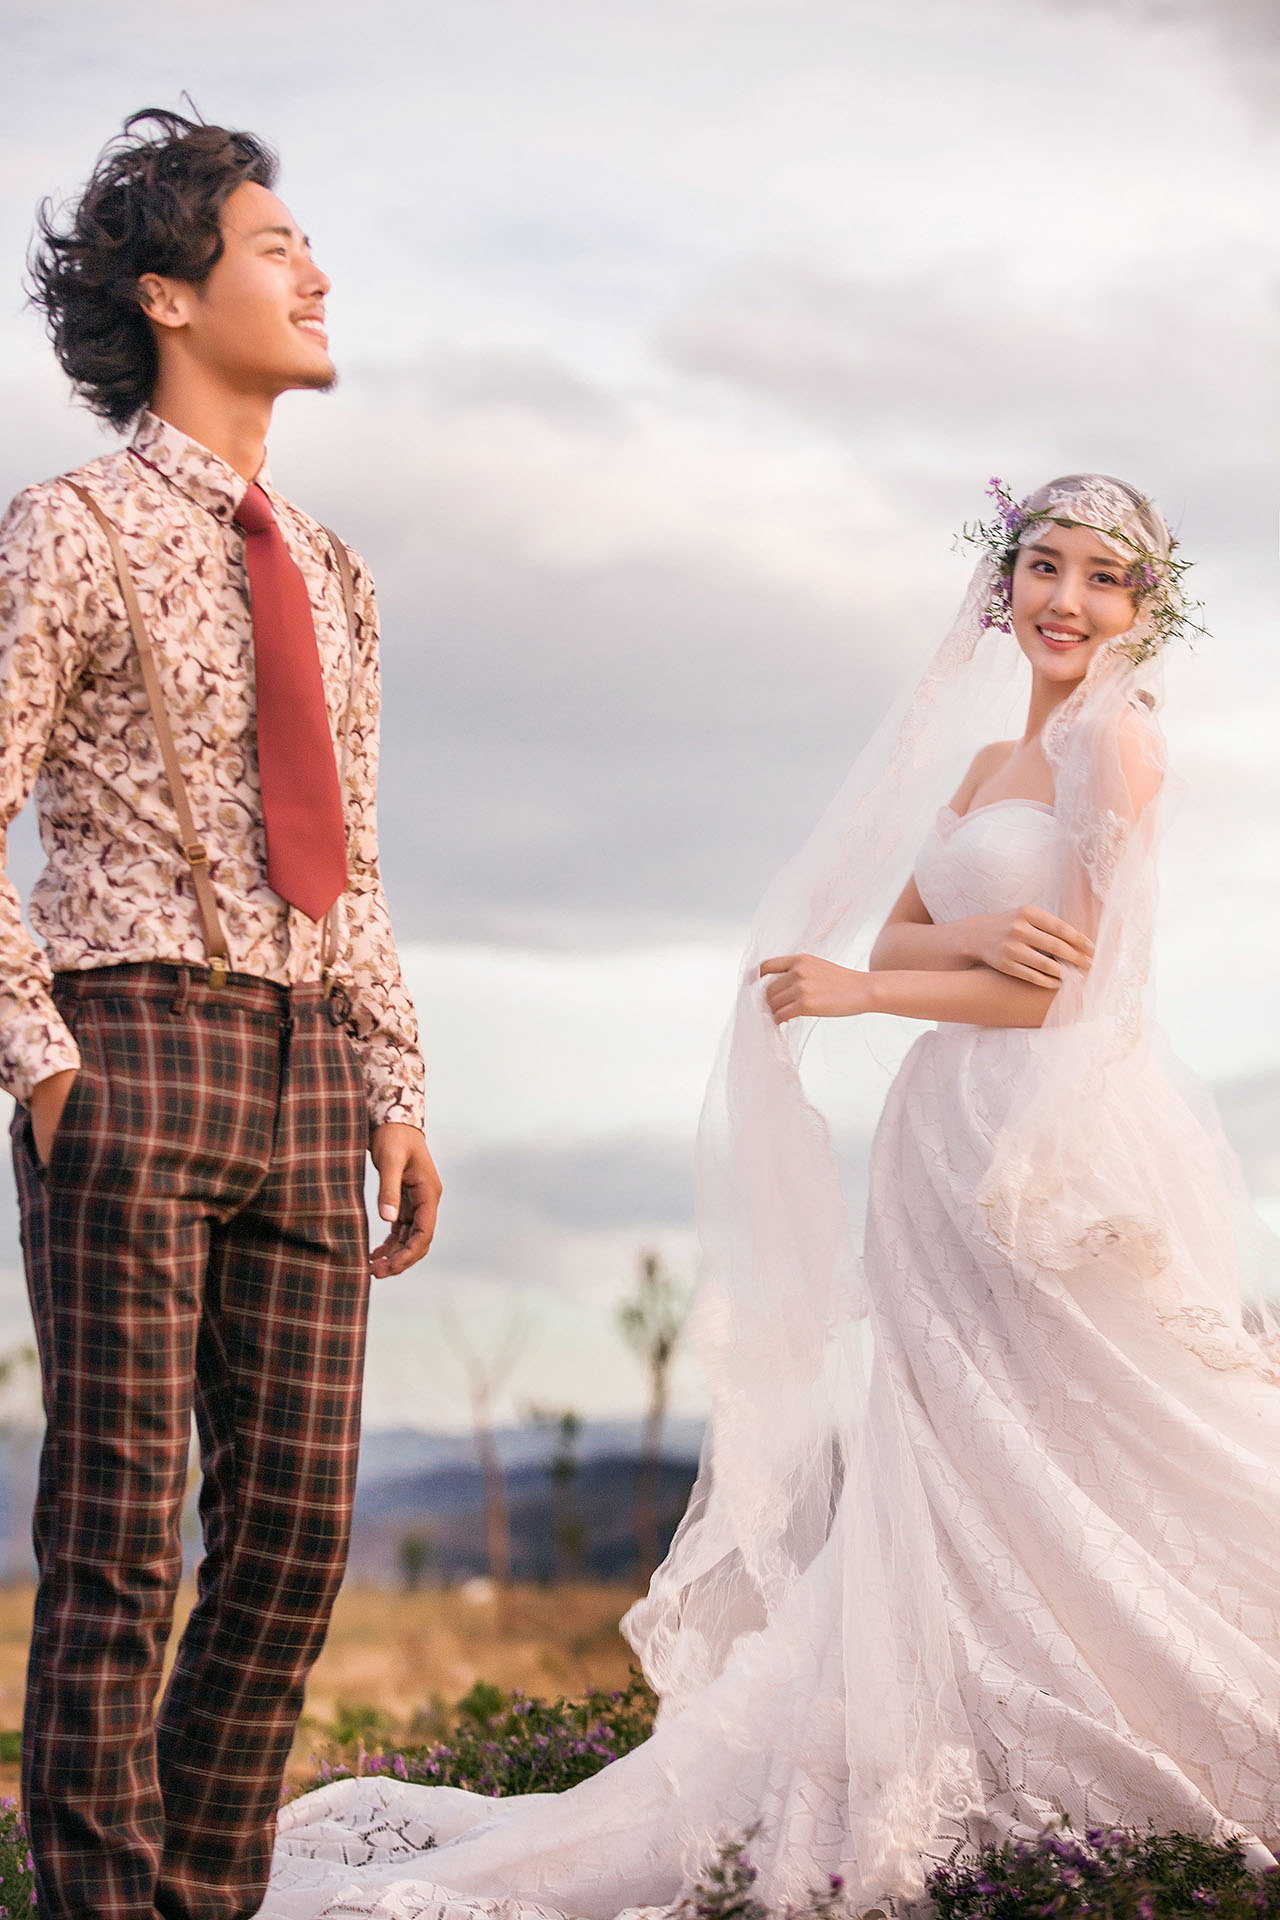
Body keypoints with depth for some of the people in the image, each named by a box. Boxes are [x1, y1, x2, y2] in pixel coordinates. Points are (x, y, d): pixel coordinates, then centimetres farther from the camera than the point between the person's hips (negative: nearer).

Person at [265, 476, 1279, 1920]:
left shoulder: (1112, 741, -6)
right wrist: (976, 934, -10)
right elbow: (884, 936, 12)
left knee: (1072, 1475, -4)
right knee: (956, 1494, 6)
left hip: (1072, 1150, -8)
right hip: (956, 1142, 8)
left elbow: (1062, 987, -13)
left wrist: (853, 991, -4)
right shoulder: (979, 757, 19)